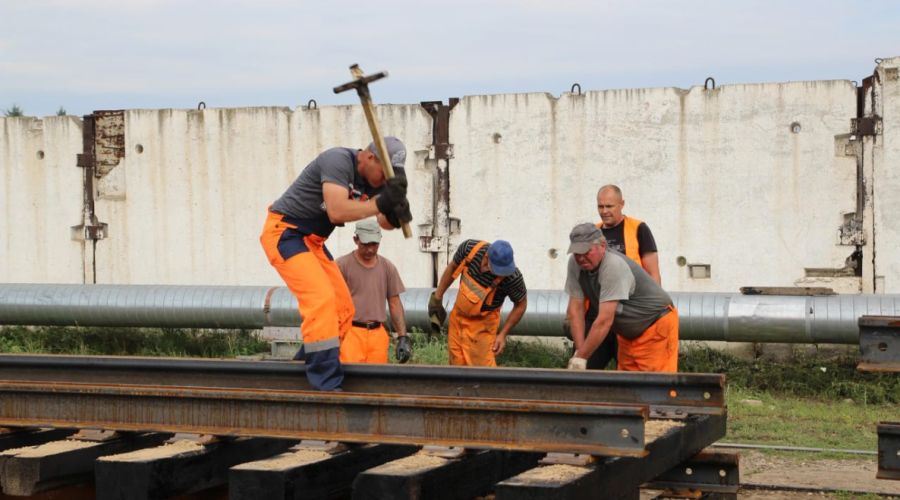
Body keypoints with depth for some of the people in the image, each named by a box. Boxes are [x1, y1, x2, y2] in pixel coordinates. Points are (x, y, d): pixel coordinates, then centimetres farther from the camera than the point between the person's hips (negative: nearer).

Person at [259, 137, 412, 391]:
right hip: (284, 232, -10)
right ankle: (327, 387, -23)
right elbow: (337, 212, -34)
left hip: (312, 240, 10)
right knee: (322, 299, -22)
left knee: (342, 308, 6)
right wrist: (380, 203, -28)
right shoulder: (339, 161, -22)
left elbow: (384, 222, 8)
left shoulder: (371, 180, 4)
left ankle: (306, 366, 17)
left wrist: (394, 214, -14)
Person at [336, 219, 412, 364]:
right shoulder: (342, 265, 1)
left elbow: (395, 304, 15)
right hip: (351, 333, -4)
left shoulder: (388, 267, 14)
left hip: (378, 334, 4)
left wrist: (402, 337, 7)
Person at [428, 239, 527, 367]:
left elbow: (521, 304, -11)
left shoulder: (512, 277, -31)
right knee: (457, 362, 13)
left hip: (482, 324, -4)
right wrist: (438, 296, 8)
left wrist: (503, 334, -12)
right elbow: (452, 267, 0)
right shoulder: (469, 247, -23)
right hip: (457, 317, 4)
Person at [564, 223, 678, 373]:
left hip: (656, 326, -7)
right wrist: (579, 352, -14)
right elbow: (576, 309, -7)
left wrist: (581, 357, -28)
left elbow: (604, 320, -31)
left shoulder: (614, 266, -30)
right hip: (627, 333, 7)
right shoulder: (575, 263, -9)